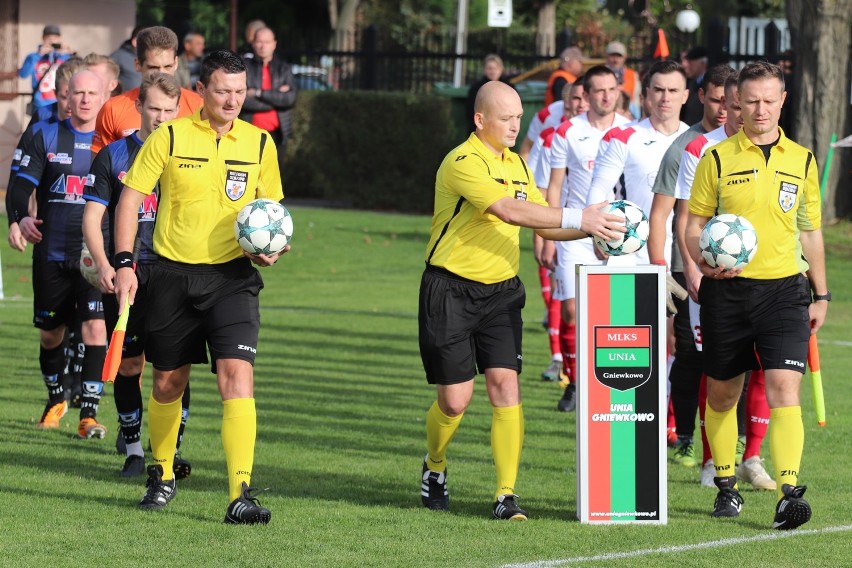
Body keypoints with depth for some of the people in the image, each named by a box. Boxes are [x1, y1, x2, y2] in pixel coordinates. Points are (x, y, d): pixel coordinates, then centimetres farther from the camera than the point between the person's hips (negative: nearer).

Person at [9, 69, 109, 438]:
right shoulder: (45, 138, 5)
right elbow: (22, 185, 0)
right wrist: (21, 217, -20)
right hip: (52, 254, 1)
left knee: (96, 328, -15)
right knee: (50, 334, 10)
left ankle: (89, 414, -12)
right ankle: (56, 399, 35)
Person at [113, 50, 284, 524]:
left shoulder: (260, 143, 3)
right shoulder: (169, 138, -3)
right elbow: (131, 198, 1)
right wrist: (125, 263, -7)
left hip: (233, 276, 0)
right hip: (174, 274, 0)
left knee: (237, 374, -16)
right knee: (168, 382, 11)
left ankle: (241, 495, -21)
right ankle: (162, 475, 35)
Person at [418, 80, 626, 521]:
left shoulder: (514, 163, 11)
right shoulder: (463, 162, -15)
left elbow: (543, 224, 16)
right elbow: (509, 211, -28)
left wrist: (592, 228, -2)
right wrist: (577, 218, -31)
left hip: (502, 290, 6)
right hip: (452, 289, -6)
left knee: (505, 385, -8)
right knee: (454, 399, -2)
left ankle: (506, 495, -6)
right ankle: (435, 467, 28)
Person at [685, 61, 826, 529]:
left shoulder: (801, 161, 9)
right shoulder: (717, 159, 2)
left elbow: (811, 231, 17)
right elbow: (693, 226, 3)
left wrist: (821, 295, 17)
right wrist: (704, 262, -17)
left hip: (784, 288, 0)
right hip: (727, 290, 0)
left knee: (784, 387, -15)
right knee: (722, 392, 10)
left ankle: (789, 493, -22)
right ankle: (726, 486, 28)